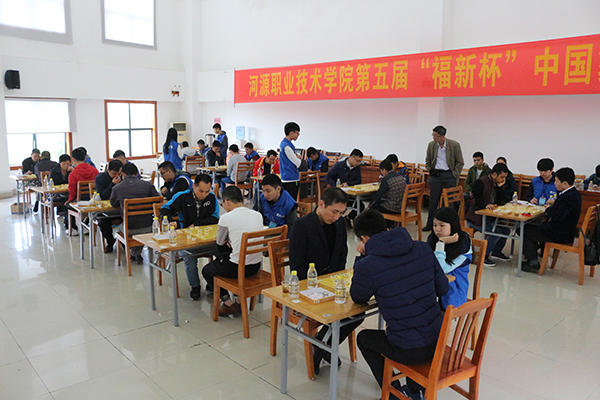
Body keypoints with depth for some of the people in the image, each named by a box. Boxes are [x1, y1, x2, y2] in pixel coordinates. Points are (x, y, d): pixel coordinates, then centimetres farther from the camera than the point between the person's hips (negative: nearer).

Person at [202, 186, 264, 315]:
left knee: (206, 270, 20)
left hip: (237, 268, -6)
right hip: (256, 266, 6)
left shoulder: (226, 218, -13)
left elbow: (219, 243, 3)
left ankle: (229, 303, 12)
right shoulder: (258, 215, 2)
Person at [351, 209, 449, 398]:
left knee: (364, 338, 24)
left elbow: (357, 298, 3)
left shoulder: (367, 266, -18)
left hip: (410, 352, -5)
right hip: (440, 341, 5)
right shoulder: (423, 249, -3)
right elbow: (443, 288, 8)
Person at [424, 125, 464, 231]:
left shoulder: (454, 145, -7)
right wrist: (430, 171, 2)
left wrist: (454, 175, -6)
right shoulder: (431, 145, 2)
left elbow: (460, 162, 1)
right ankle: (430, 223, 15)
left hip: (449, 175, -2)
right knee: (433, 200, 4)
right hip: (436, 175, 3)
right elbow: (427, 161, 16)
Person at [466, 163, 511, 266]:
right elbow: (476, 200, -22)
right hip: (476, 218, -8)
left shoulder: (497, 184, 12)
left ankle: (496, 251, 20)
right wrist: (486, 205, -40)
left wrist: (500, 187, -8)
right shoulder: (481, 182, -12)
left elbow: (501, 201, 2)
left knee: (506, 230, -2)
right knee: (496, 232, -24)